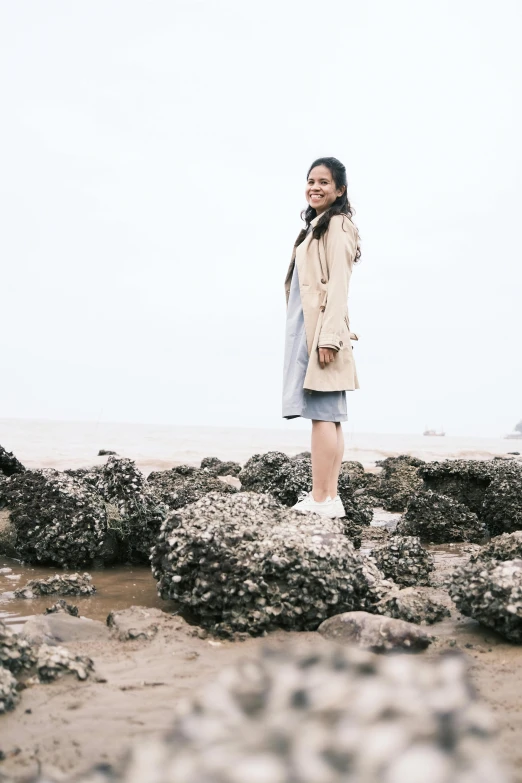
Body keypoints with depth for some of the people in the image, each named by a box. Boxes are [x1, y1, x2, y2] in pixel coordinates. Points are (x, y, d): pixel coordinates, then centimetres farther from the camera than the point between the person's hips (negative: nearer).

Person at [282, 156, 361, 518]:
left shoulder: (337, 225, -5)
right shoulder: (317, 225, 24)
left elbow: (338, 285, -14)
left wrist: (328, 337, -21)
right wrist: (318, 335, 19)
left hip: (322, 329, -10)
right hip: (308, 328, 10)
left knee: (322, 413, -12)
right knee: (329, 415, 7)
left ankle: (321, 499, -11)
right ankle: (328, 497, 9)